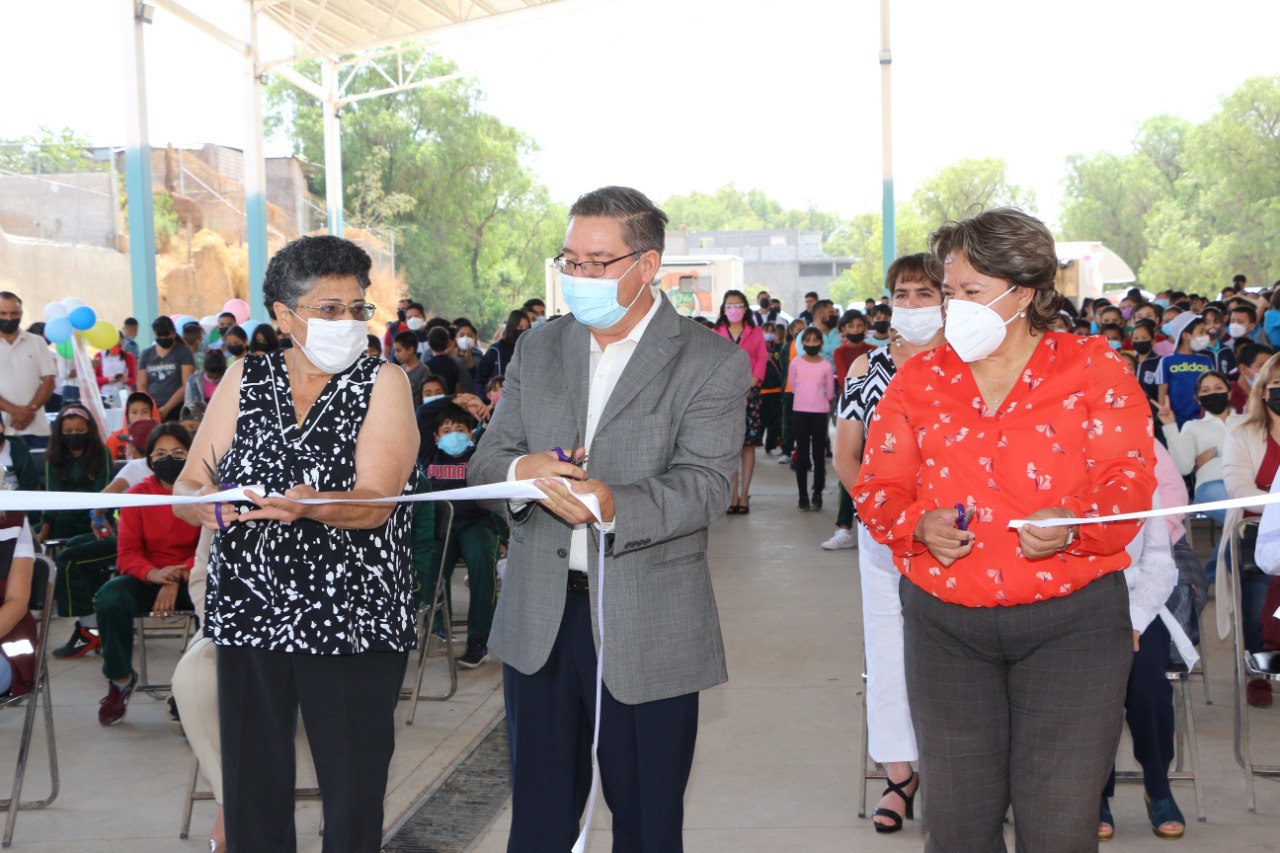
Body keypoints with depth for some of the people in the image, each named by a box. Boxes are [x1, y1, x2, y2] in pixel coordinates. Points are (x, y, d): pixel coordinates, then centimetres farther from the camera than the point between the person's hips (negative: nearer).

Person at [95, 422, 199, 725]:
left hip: (194, 576, -2)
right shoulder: (138, 495, 1)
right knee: (109, 598, -29)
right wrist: (153, 574, -28)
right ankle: (120, 679, -4)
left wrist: (178, 579, -27)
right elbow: (126, 553, -4)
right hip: (148, 577, 2)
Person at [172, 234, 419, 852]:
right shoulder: (244, 381, 8)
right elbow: (187, 487, 4)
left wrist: (310, 507, -34)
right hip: (249, 612, 3)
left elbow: (375, 501, -14)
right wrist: (207, 504, -19)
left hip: (352, 620, -2)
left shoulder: (383, 383, -1)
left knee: (353, 791, 2)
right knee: (252, 790, 7)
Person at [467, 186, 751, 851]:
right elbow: (486, 459, 8)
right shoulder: (536, 350, 10)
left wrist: (614, 505, -34)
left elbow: (704, 485, -16)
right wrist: (520, 469, -16)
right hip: (538, 619, 4)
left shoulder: (713, 364, -6)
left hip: (647, 629, -4)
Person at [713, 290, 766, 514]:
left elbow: (762, 361, 3)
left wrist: (749, 386, -10)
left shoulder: (756, 333, 10)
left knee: (748, 445, -2)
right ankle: (733, 495, 0)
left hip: (749, 393, 0)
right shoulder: (716, 334, 11)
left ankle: (744, 494, 1)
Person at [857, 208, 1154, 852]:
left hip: (1073, 620, -2)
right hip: (944, 623, 2)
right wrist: (920, 525, -15)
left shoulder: (1094, 370, 0)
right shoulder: (919, 379, 7)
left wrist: (1071, 528, -25)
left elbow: (1129, 482, -5)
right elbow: (878, 488, 7)